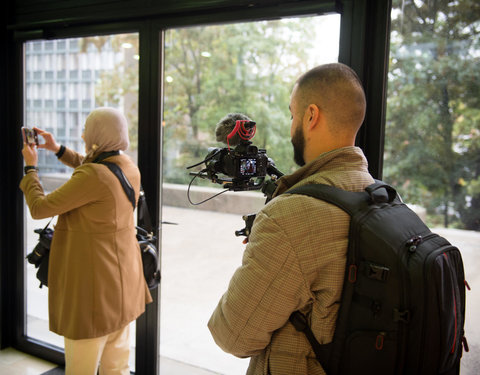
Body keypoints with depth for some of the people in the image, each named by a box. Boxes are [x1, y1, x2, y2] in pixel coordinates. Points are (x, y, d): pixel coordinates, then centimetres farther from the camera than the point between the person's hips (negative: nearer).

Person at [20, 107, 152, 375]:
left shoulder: (93, 177, -23)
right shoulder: (129, 167, 1)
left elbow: (39, 208, -14)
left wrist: (30, 167, 1)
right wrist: (58, 149, 21)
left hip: (94, 285, -8)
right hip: (123, 283, 8)